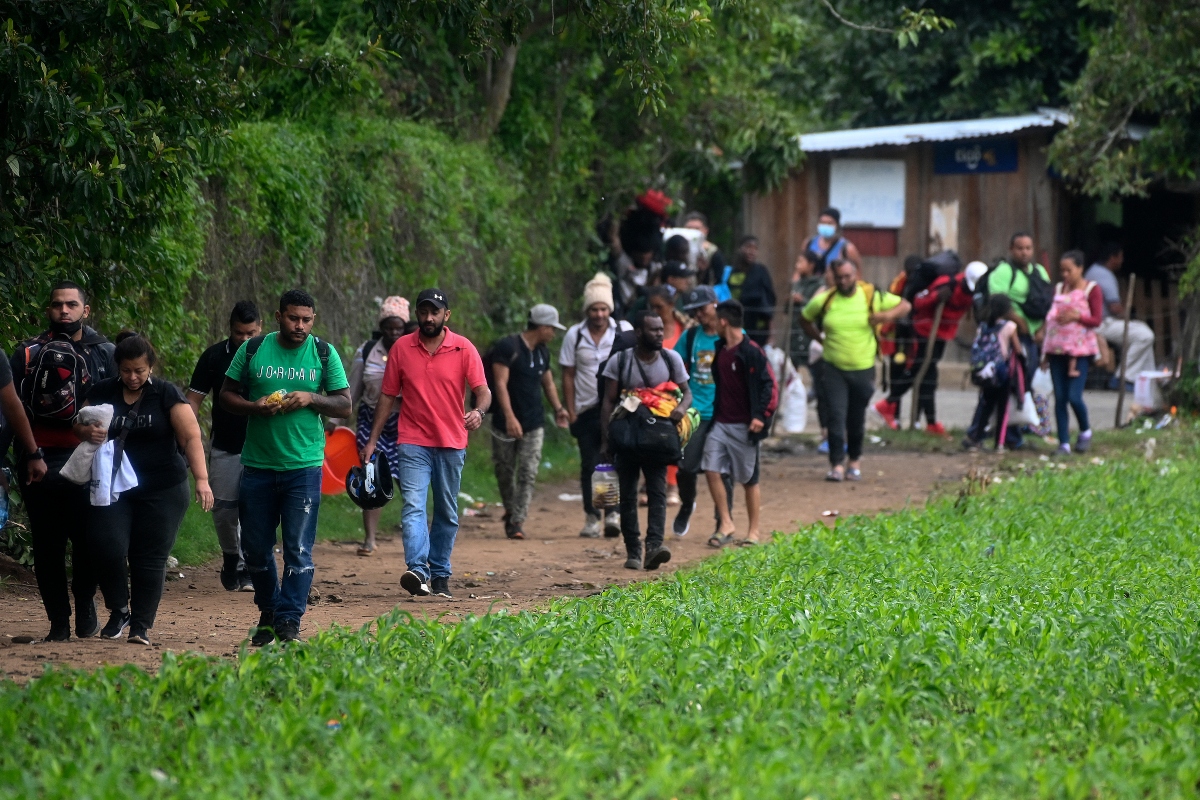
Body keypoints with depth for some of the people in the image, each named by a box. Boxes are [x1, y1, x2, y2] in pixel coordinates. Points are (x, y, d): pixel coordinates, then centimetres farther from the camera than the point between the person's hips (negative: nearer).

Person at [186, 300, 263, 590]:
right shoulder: (214, 356, 2)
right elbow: (194, 399, 3)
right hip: (225, 447, 2)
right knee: (223, 509, 6)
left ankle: (248, 567, 0)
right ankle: (231, 557, 28)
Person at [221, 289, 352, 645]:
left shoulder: (324, 354, 4)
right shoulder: (252, 350, 4)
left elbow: (345, 405, 5)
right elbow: (227, 395, 7)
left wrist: (310, 398, -12)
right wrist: (256, 407, -12)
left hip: (304, 467, -1)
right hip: (257, 466, 2)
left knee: (298, 550, -7)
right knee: (255, 548, 8)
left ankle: (289, 622, -5)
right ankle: (268, 613, 26)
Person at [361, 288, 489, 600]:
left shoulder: (464, 349, 0)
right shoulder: (401, 348, 3)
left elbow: (483, 391, -4)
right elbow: (387, 396, 9)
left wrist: (478, 411, -27)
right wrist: (372, 440, 6)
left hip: (451, 444, 1)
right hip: (413, 442, -1)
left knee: (447, 514, 8)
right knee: (413, 507, -16)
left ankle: (440, 574, 18)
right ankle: (418, 571, -28)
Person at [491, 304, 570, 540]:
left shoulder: (542, 352, 12)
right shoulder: (507, 347, -11)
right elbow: (500, 383, -17)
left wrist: (558, 408, 11)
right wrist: (510, 417, -26)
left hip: (534, 424, 5)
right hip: (506, 423, -5)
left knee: (528, 474, -6)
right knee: (505, 472, 7)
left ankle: (517, 521, -7)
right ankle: (510, 510, 29)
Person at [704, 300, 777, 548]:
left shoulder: (751, 351, -12)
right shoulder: (720, 349, 9)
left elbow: (769, 385, -14)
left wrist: (761, 416, -21)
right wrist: (712, 414, 16)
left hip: (743, 426, -7)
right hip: (720, 423, 7)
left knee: (749, 479, 3)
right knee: (712, 469, -4)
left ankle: (753, 532, 14)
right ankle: (726, 524, 5)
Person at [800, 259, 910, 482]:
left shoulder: (872, 296, -5)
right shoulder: (824, 300, -2)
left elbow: (905, 305, 2)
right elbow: (806, 318, 16)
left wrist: (888, 315, -19)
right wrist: (820, 339, 4)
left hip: (863, 369, 0)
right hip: (834, 369, 0)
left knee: (857, 418, 10)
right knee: (836, 415, -11)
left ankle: (855, 460, 28)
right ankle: (837, 464, -9)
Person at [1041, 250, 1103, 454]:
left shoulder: (1092, 289, -1)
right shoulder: (1058, 289, 15)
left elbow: (1097, 320, -6)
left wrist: (1077, 316, -23)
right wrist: (1045, 351, 12)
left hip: (1079, 350, -5)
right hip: (1057, 349, 5)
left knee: (1074, 397, -12)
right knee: (1060, 398, 1)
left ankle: (1085, 431, 15)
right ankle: (1064, 443, 5)